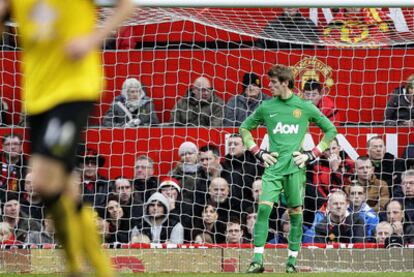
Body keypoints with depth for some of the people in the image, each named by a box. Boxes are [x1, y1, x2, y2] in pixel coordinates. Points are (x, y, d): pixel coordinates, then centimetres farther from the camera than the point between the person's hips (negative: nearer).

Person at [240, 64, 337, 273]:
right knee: (264, 207, -12)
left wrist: (312, 154, 1)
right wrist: (258, 152, 8)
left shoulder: (305, 107, 3)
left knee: (296, 212, 0)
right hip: (273, 166, 1)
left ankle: (292, 259, 9)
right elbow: (245, 128, 21)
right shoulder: (266, 107, 8)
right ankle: (258, 260, -12)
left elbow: (331, 130, 10)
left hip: (295, 167, -1)